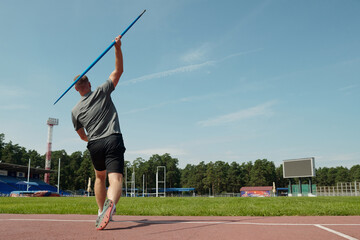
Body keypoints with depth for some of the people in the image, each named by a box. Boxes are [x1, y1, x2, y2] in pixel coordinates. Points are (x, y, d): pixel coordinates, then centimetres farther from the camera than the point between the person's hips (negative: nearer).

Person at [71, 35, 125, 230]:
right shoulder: (102, 92, 5)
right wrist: (118, 48, 2)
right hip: (113, 141, -3)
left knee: (100, 177, 27)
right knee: (115, 180, -14)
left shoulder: (75, 111, 11)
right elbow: (118, 71, 8)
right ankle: (110, 203, -44)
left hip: (94, 145, 3)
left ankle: (101, 211, 26)